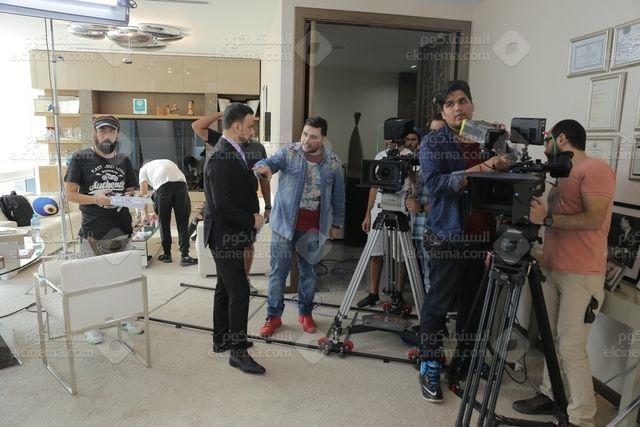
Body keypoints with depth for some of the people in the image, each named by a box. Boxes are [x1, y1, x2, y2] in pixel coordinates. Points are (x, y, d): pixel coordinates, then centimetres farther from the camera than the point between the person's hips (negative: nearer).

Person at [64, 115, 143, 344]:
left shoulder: (124, 161, 9)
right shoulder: (80, 158, -4)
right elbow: (70, 193, -5)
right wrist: (95, 199, -21)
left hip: (122, 231, 4)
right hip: (93, 234, -4)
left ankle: (126, 317, 29)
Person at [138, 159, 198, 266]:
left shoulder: (144, 168, 30)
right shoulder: (167, 162, 41)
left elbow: (143, 193, 22)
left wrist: (145, 214, 33)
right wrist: (159, 212, 44)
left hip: (163, 186, -3)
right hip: (181, 184, 3)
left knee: (164, 223, 13)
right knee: (182, 224, 7)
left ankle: (167, 254, 23)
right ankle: (184, 256, 4)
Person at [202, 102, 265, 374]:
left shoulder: (233, 153, 11)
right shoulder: (221, 159, -20)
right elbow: (222, 204, -24)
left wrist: (253, 215, 2)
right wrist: (252, 220, -14)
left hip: (229, 234, 10)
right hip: (225, 236, -10)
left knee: (225, 288, 17)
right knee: (239, 291, -6)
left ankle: (222, 340, 31)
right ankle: (238, 351, 6)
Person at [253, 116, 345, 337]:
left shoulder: (333, 162, 0)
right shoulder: (288, 152, -5)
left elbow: (338, 195, 8)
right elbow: (271, 161, -24)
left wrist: (337, 223, 10)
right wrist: (263, 166, -48)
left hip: (313, 227, 2)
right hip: (285, 222, -1)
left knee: (308, 271, 14)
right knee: (278, 271, 5)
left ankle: (305, 313, 31)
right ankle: (273, 316, 20)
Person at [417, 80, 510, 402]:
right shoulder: (433, 143, -2)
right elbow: (435, 183, -17)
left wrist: (502, 167, -7)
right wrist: (478, 170, -26)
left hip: (484, 236, 5)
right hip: (448, 236, -4)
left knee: (474, 304, 12)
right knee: (438, 304, 1)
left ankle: (466, 363, 29)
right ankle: (430, 368, 16)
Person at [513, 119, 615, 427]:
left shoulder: (595, 169, -8)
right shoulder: (562, 176, 20)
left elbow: (594, 220, -19)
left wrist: (546, 218, -24)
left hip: (581, 275, -8)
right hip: (551, 269, 9)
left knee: (571, 348, -7)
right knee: (551, 340, 13)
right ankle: (550, 395, 26)